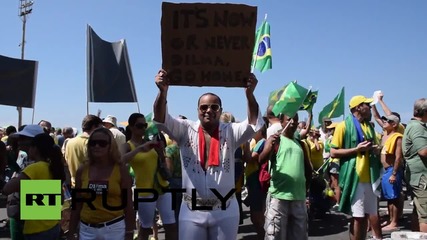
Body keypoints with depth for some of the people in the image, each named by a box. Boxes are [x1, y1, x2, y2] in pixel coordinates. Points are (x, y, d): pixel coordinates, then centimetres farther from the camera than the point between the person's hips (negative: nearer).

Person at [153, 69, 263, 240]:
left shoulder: (230, 132, -1)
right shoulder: (186, 130, -1)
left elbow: (255, 124, -16)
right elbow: (161, 120, -13)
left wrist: (249, 93, -31)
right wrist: (163, 91, -31)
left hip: (225, 211, 1)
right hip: (191, 212, 0)